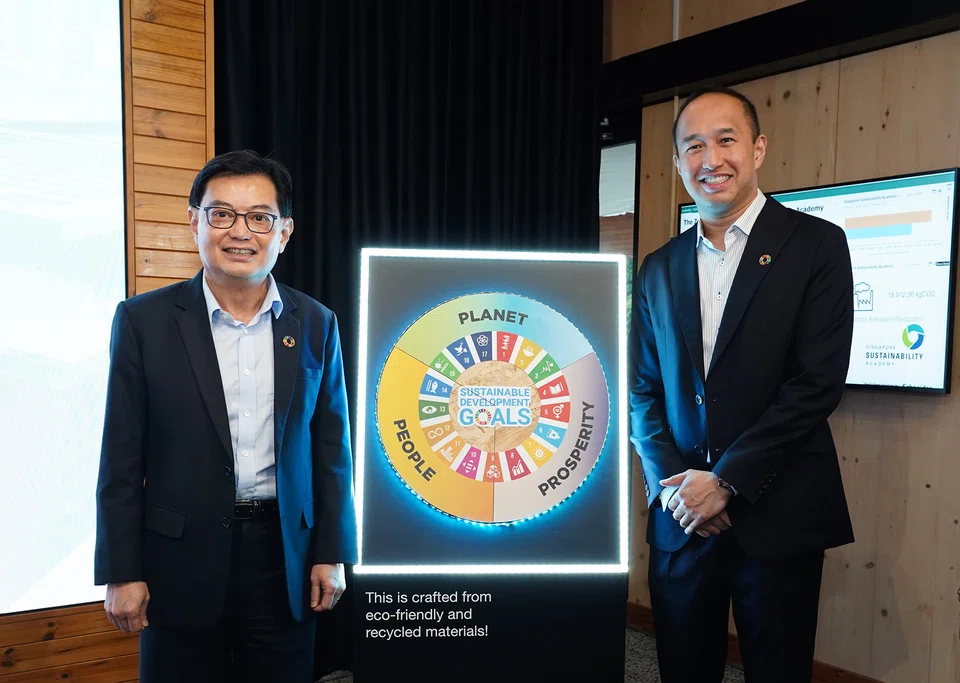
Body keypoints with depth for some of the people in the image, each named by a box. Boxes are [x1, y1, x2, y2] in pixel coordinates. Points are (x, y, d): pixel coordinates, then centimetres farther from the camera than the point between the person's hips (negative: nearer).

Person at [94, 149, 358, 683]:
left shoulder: (317, 324, 2)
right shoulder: (145, 320, -4)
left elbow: (331, 449, 5)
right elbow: (122, 458, -3)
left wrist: (332, 555, 3)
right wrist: (122, 573, -4)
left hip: (285, 558, 2)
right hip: (182, 559, -1)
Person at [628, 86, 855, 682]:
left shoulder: (816, 245, -4)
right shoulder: (659, 269, 10)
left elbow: (818, 382, -12)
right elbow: (644, 391, 10)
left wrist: (724, 481, -14)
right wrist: (670, 481, -6)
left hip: (777, 518, -3)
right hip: (679, 518, 4)